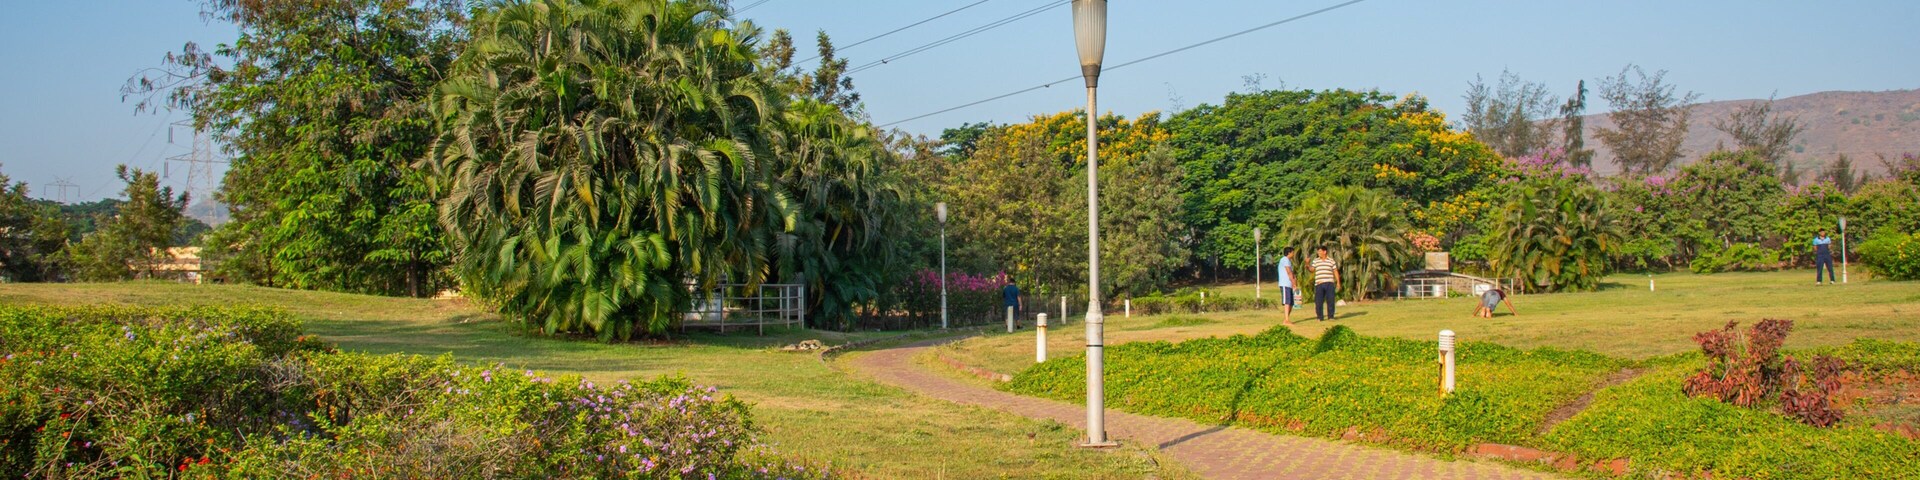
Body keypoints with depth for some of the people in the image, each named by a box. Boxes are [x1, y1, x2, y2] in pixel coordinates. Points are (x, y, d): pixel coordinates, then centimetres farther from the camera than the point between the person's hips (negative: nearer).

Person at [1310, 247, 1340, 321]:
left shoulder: (1331, 260, 8)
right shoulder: (1316, 261, 11)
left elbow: (1336, 272, 10)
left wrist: (1338, 282, 5)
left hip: (1329, 283, -1)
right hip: (1319, 284, 1)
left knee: (1330, 300, -1)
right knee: (1318, 301, -2)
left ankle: (1330, 316, 10)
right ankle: (1320, 317, 6)